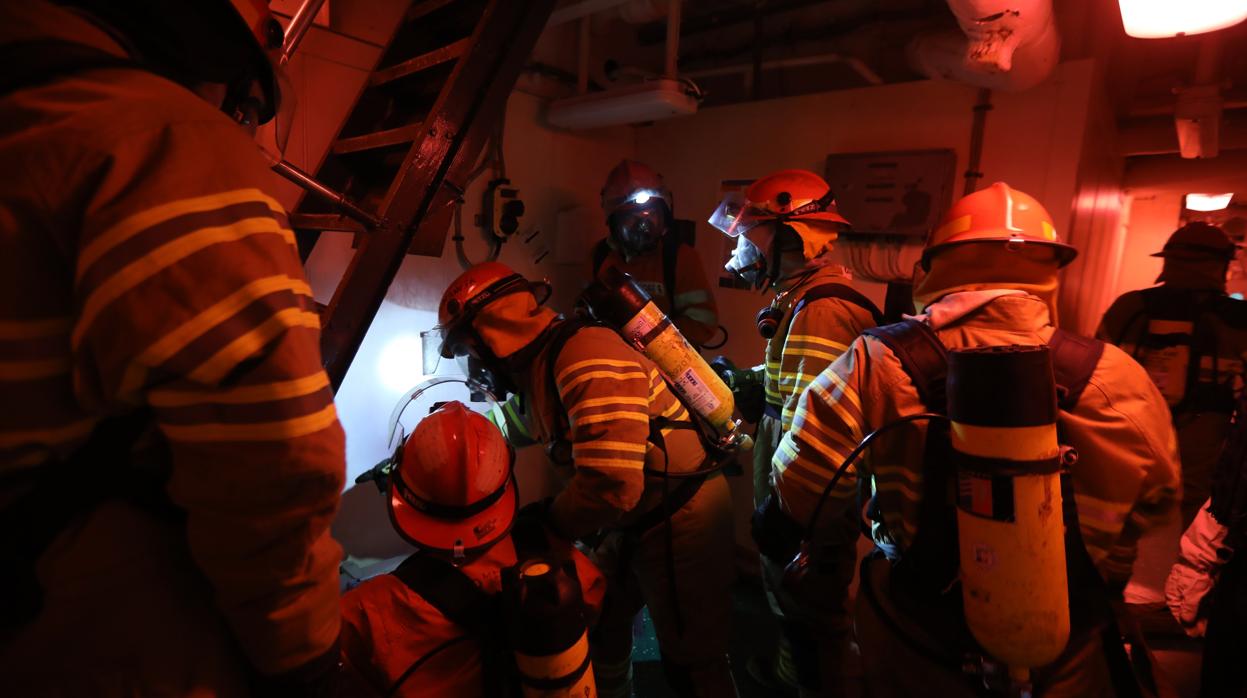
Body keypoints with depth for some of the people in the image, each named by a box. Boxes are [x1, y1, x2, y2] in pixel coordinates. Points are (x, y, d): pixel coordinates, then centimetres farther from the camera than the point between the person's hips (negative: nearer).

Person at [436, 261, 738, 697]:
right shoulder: (536, 369, 2)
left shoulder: (587, 360, -28)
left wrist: (546, 527, -15)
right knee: (598, 620, 25)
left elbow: (608, 488, -33)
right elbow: (511, 429, 25)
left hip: (682, 520, -9)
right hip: (634, 521, 9)